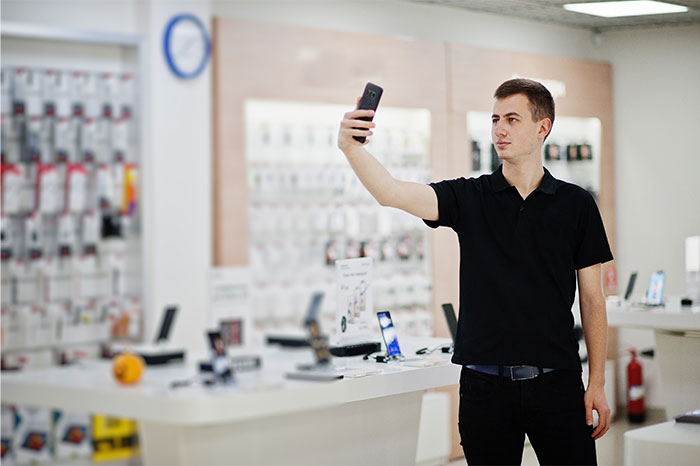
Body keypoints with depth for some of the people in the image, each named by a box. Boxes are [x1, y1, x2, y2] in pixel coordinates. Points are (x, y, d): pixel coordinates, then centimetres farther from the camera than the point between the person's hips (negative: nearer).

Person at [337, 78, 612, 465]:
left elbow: (592, 299, 5)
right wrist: (350, 147, -31)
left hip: (556, 383, 0)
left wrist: (597, 383, 1)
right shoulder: (469, 198, 3)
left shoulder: (577, 204, 3)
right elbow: (392, 193, -13)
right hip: (485, 385, 0)